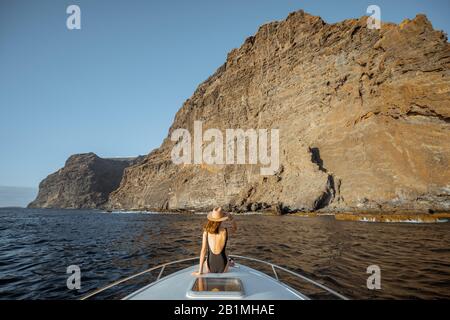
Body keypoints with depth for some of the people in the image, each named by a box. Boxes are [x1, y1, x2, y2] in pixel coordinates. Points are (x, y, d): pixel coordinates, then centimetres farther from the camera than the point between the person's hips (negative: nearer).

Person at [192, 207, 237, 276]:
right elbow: (235, 228, 11)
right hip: (222, 268, 0)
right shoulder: (225, 231, -14)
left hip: (210, 267, 1)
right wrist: (231, 218, -6)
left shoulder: (206, 231, -11)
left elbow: (203, 250, -12)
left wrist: (200, 271, -9)